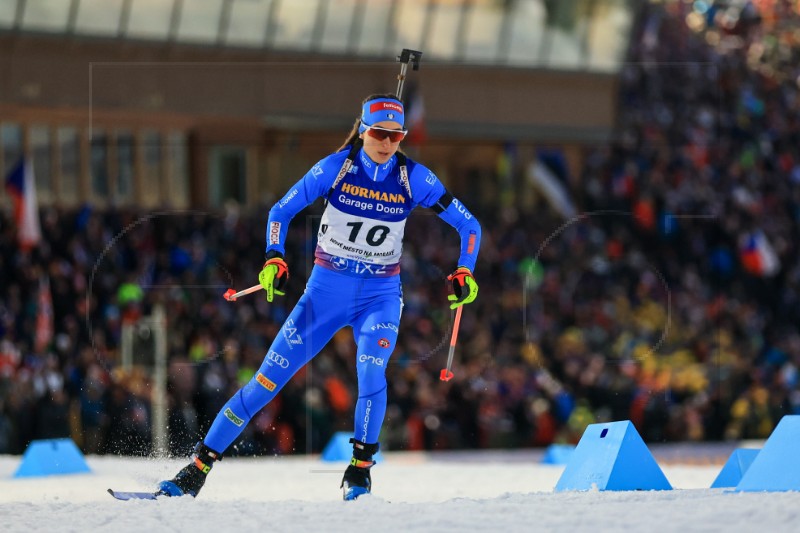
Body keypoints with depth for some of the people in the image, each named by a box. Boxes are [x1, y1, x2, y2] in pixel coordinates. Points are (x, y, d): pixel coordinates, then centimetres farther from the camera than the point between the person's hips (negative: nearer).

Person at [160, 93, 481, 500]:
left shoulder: (414, 178, -7)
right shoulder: (335, 167, -9)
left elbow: (468, 225, 0)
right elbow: (281, 211, -3)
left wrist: (464, 273, -15)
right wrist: (275, 259, -18)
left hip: (381, 295, 0)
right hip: (326, 290, 0)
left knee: (370, 369, -30)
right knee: (269, 378, -4)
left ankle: (360, 470, -14)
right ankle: (197, 469, 1)